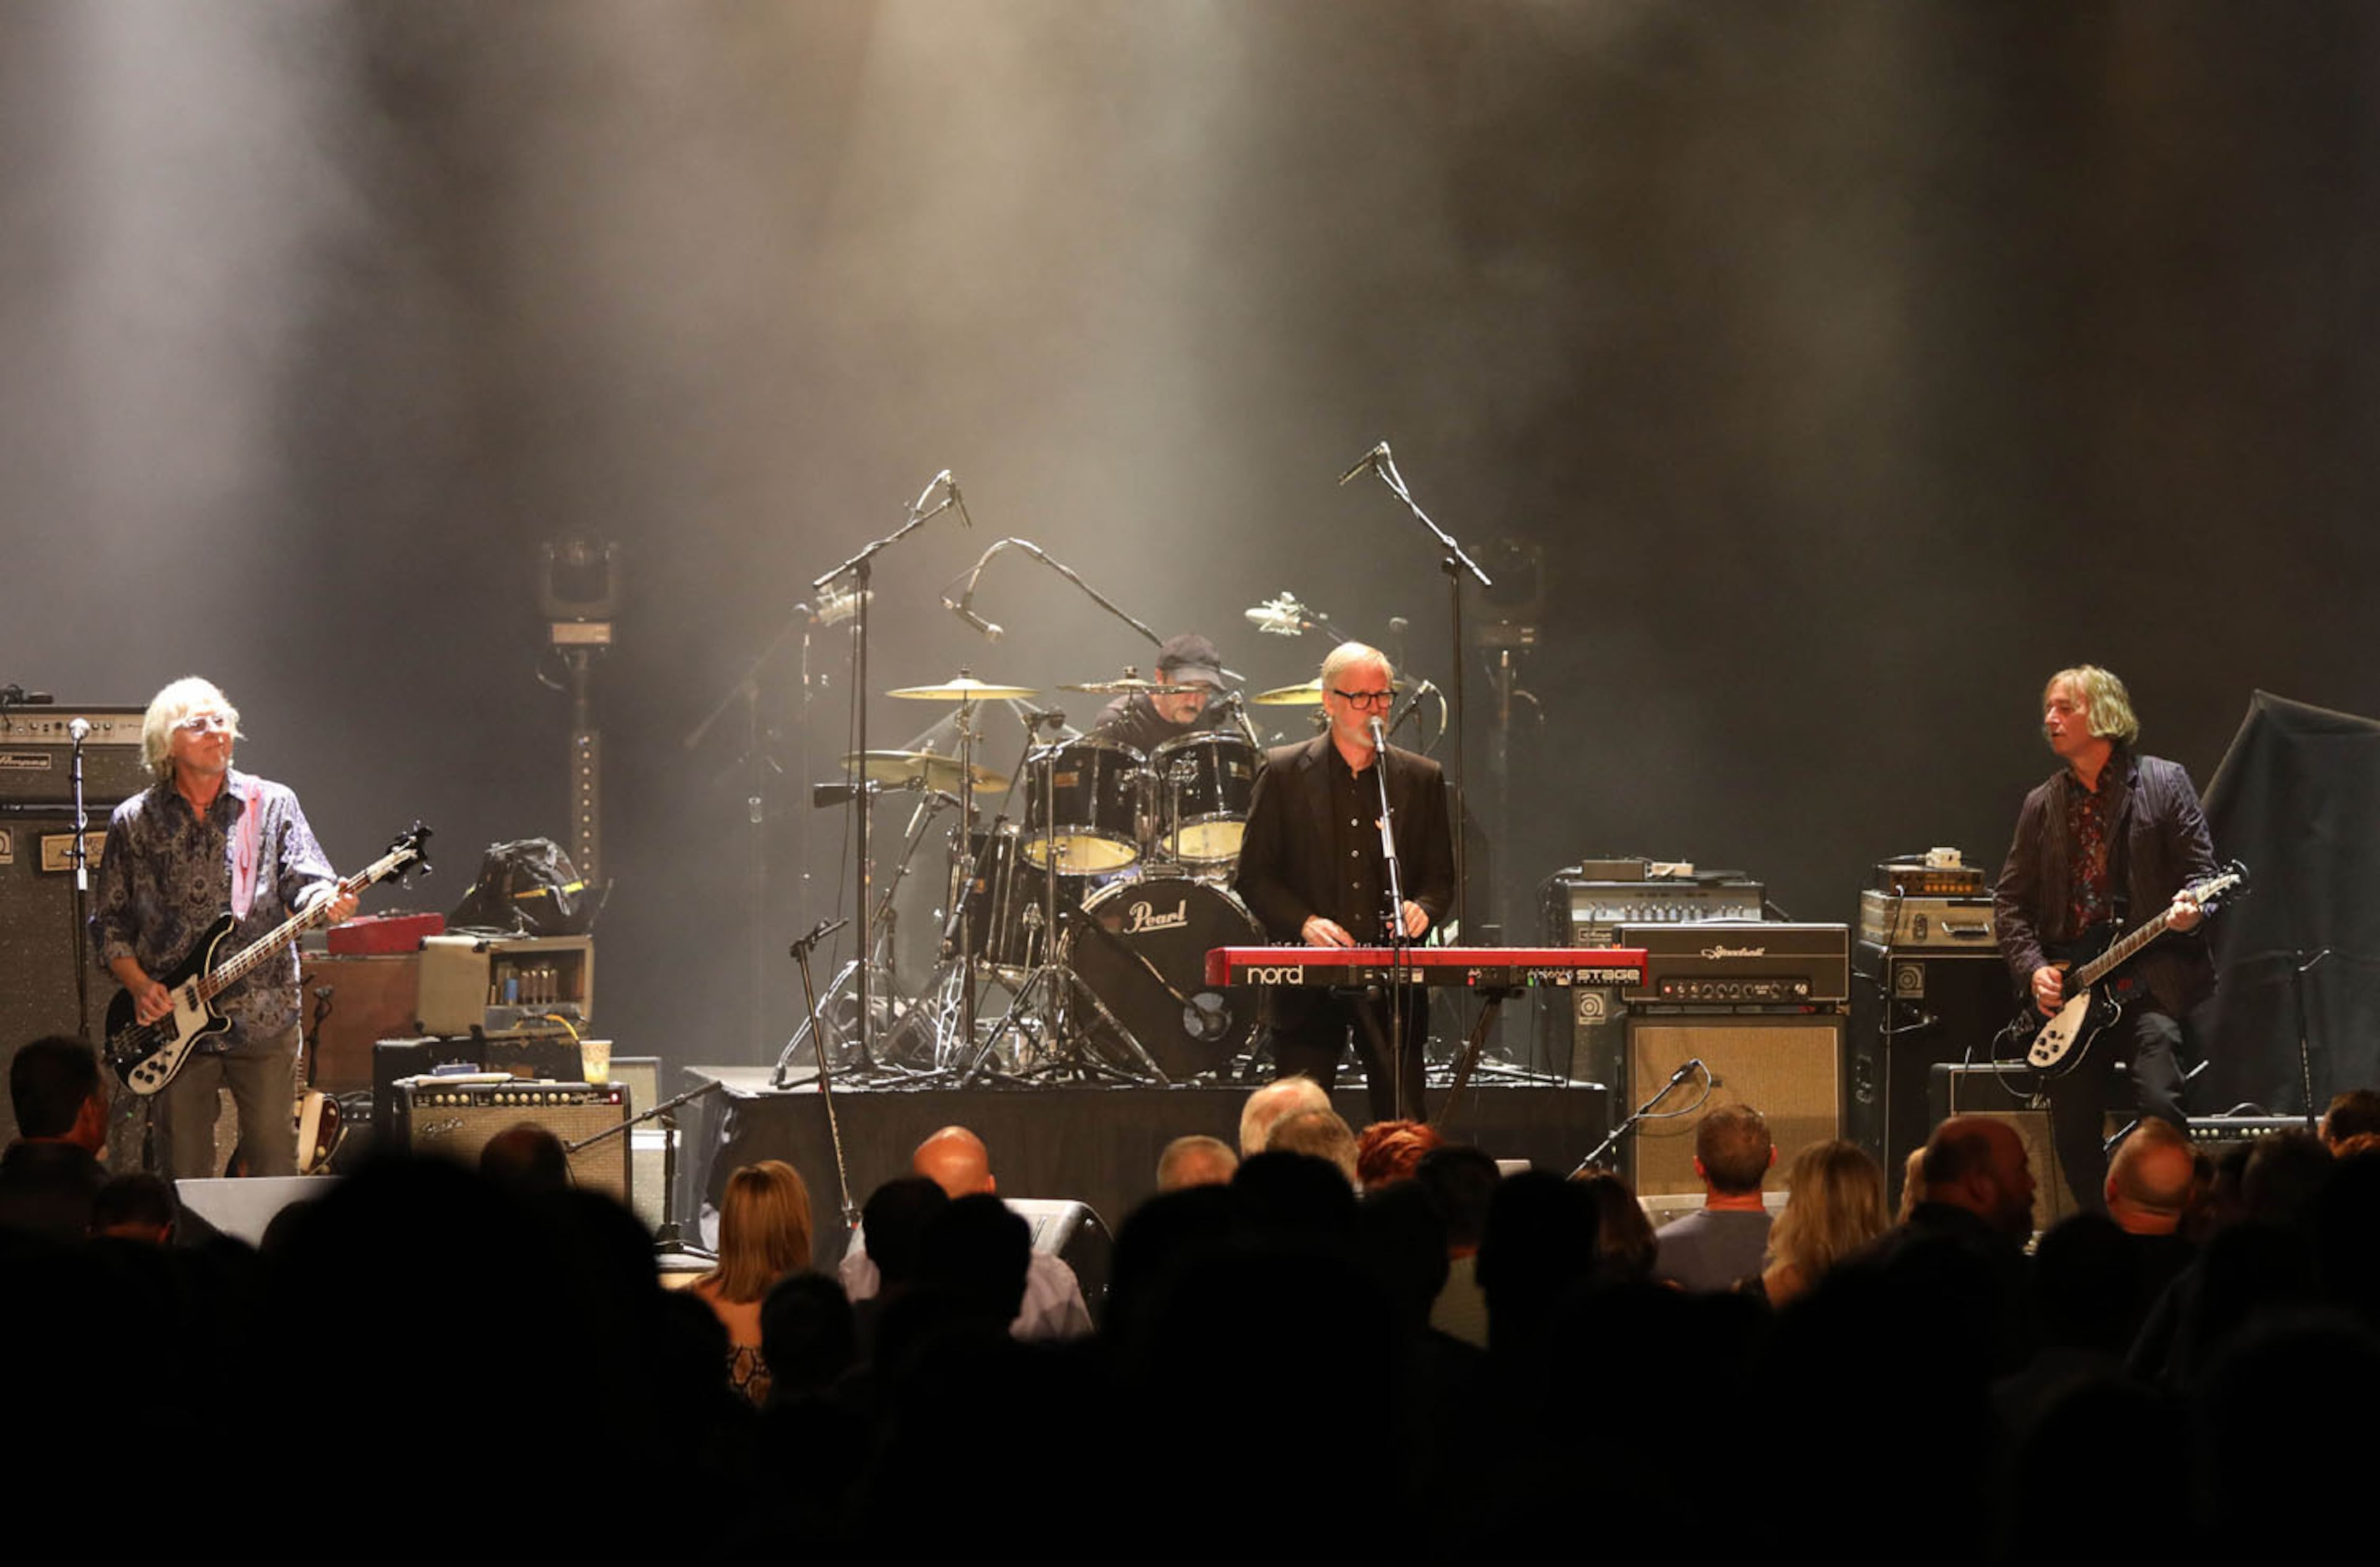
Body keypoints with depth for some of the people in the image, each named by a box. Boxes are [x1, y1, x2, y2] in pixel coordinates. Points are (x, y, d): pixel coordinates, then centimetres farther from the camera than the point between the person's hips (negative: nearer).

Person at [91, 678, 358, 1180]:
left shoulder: (272, 805, 5)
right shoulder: (134, 822, 6)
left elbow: (304, 880, -5)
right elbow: (109, 923, 10)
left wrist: (325, 903, -28)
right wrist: (139, 986, -5)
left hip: (263, 1020, -1)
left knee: (275, 1166, 1)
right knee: (184, 1178, 4)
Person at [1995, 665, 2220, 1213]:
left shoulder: (2164, 782, 3)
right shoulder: (2043, 805, 14)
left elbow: (2202, 870, 2)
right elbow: (2011, 899, 14)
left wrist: (2191, 909, -20)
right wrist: (2032, 967, -1)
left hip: (2149, 979, -4)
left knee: (2159, 1105, -22)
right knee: (2072, 1135, 2)